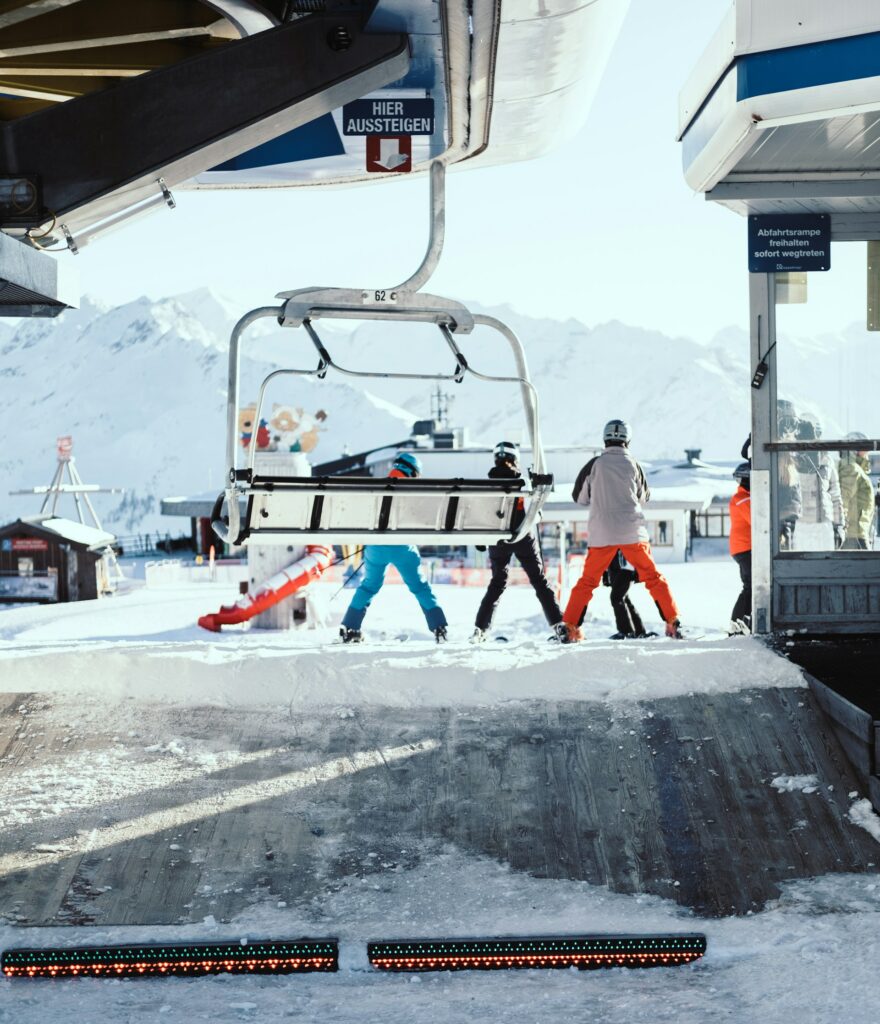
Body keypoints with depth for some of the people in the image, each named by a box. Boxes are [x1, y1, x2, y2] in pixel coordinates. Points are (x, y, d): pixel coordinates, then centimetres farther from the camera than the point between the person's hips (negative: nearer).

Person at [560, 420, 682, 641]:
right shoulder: (633, 465, 1)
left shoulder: (595, 464, -2)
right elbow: (643, 498, 13)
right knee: (653, 578, 9)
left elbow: (580, 497, 8)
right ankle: (673, 622, 4)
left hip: (602, 535, 0)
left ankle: (570, 627, 5)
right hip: (632, 533, 0)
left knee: (587, 581, 10)